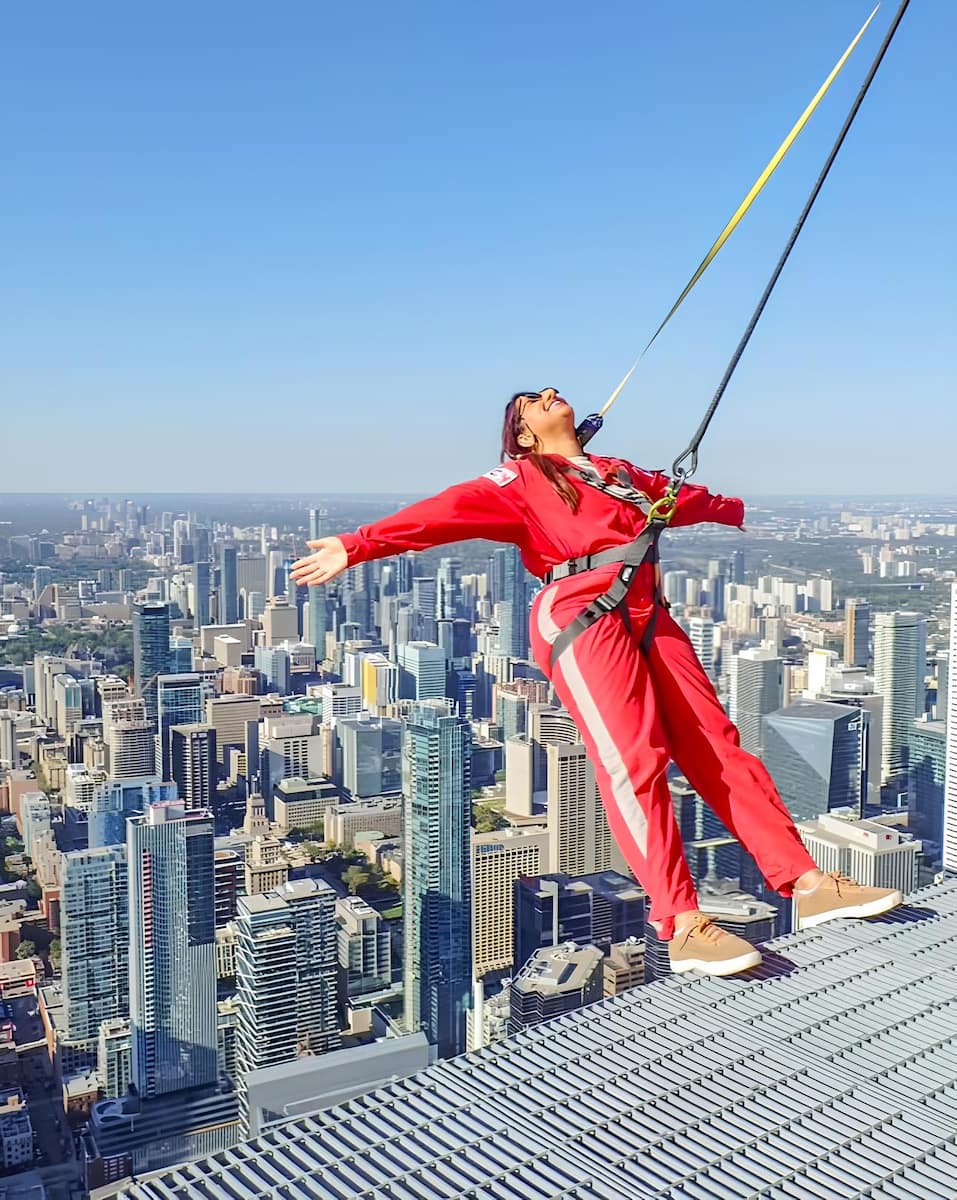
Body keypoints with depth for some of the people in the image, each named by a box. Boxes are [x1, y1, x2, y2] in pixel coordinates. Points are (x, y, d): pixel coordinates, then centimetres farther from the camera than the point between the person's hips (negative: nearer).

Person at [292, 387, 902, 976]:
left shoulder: (620, 471, 28)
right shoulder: (520, 478, 10)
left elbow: (681, 498, 46)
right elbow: (448, 511, -4)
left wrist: (731, 508, 64)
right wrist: (359, 544, -16)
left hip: (647, 612, 6)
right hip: (581, 615, -6)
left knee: (716, 746, 1)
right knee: (633, 763, -16)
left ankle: (807, 883, 3)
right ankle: (682, 927, -19)